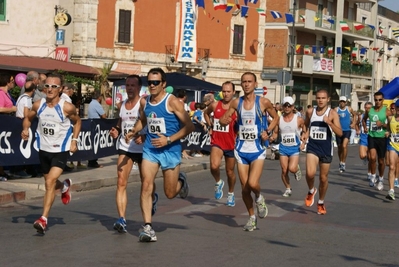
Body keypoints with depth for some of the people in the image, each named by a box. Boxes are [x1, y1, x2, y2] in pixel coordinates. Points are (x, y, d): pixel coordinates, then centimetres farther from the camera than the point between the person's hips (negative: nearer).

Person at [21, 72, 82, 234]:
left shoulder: (67, 107, -16)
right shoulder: (38, 105, -7)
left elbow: (77, 121, 4)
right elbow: (28, 118, 11)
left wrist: (74, 140, -6)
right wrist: (25, 129, -10)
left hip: (61, 150, -5)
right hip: (44, 149, 5)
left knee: (50, 183, -18)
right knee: (50, 183, 22)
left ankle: (43, 219, -15)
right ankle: (65, 186, 59)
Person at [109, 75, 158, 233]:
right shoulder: (122, 105, 8)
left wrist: (144, 136, -28)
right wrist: (116, 132, -1)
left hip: (142, 148, -4)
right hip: (124, 148, 4)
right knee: (121, 183, -10)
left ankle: (153, 198, 49)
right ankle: (122, 220, -15)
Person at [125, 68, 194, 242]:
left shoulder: (172, 102, -13)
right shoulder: (144, 102, 3)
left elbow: (189, 126, -13)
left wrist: (169, 140, -20)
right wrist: (134, 131, 5)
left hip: (171, 151, -4)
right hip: (150, 149, 4)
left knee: (170, 193, 6)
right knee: (146, 186, -12)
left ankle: (181, 180, 41)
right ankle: (147, 226, -8)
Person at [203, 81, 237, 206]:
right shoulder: (215, 105, -1)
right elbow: (206, 113, 21)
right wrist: (210, 126, 11)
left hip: (231, 143, 0)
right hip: (217, 142, 0)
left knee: (230, 171, 13)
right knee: (214, 166, -25)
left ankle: (231, 194, 37)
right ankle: (218, 182, 6)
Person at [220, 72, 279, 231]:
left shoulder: (263, 102, -6)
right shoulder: (236, 103, 1)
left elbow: (276, 117, 8)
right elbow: (223, 119, 8)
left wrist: (268, 131, -9)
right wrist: (224, 121, -16)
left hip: (257, 149, -3)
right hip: (241, 150, 3)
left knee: (253, 183, -20)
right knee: (244, 187, 5)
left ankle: (259, 198, 16)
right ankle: (252, 219, 23)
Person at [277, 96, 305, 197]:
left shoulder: (299, 119, -6)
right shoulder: (279, 119, 0)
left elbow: (305, 131, 7)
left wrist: (303, 142, -5)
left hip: (295, 147, -2)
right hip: (283, 147, 3)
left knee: (292, 168, -19)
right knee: (284, 171, 2)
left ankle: (297, 168, 18)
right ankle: (288, 189, 22)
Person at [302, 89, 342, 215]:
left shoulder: (332, 113, -6)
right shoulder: (310, 112, 2)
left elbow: (340, 133, -13)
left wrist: (329, 122, -26)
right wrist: (306, 133, 4)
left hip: (326, 149, -1)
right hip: (312, 147, 1)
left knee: (323, 178, 9)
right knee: (310, 173, -21)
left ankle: (321, 202, 30)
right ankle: (311, 191, 11)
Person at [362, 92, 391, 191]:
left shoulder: (386, 111, -8)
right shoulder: (369, 110, 3)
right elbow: (364, 119, 23)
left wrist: (382, 124, -22)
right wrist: (365, 127, 6)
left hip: (382, 138, -1)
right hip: (371, 136, 1)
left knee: (381, 161, 10)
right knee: (372, 157, -18)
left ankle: (381, 179, 31)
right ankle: (373, 176, 2)